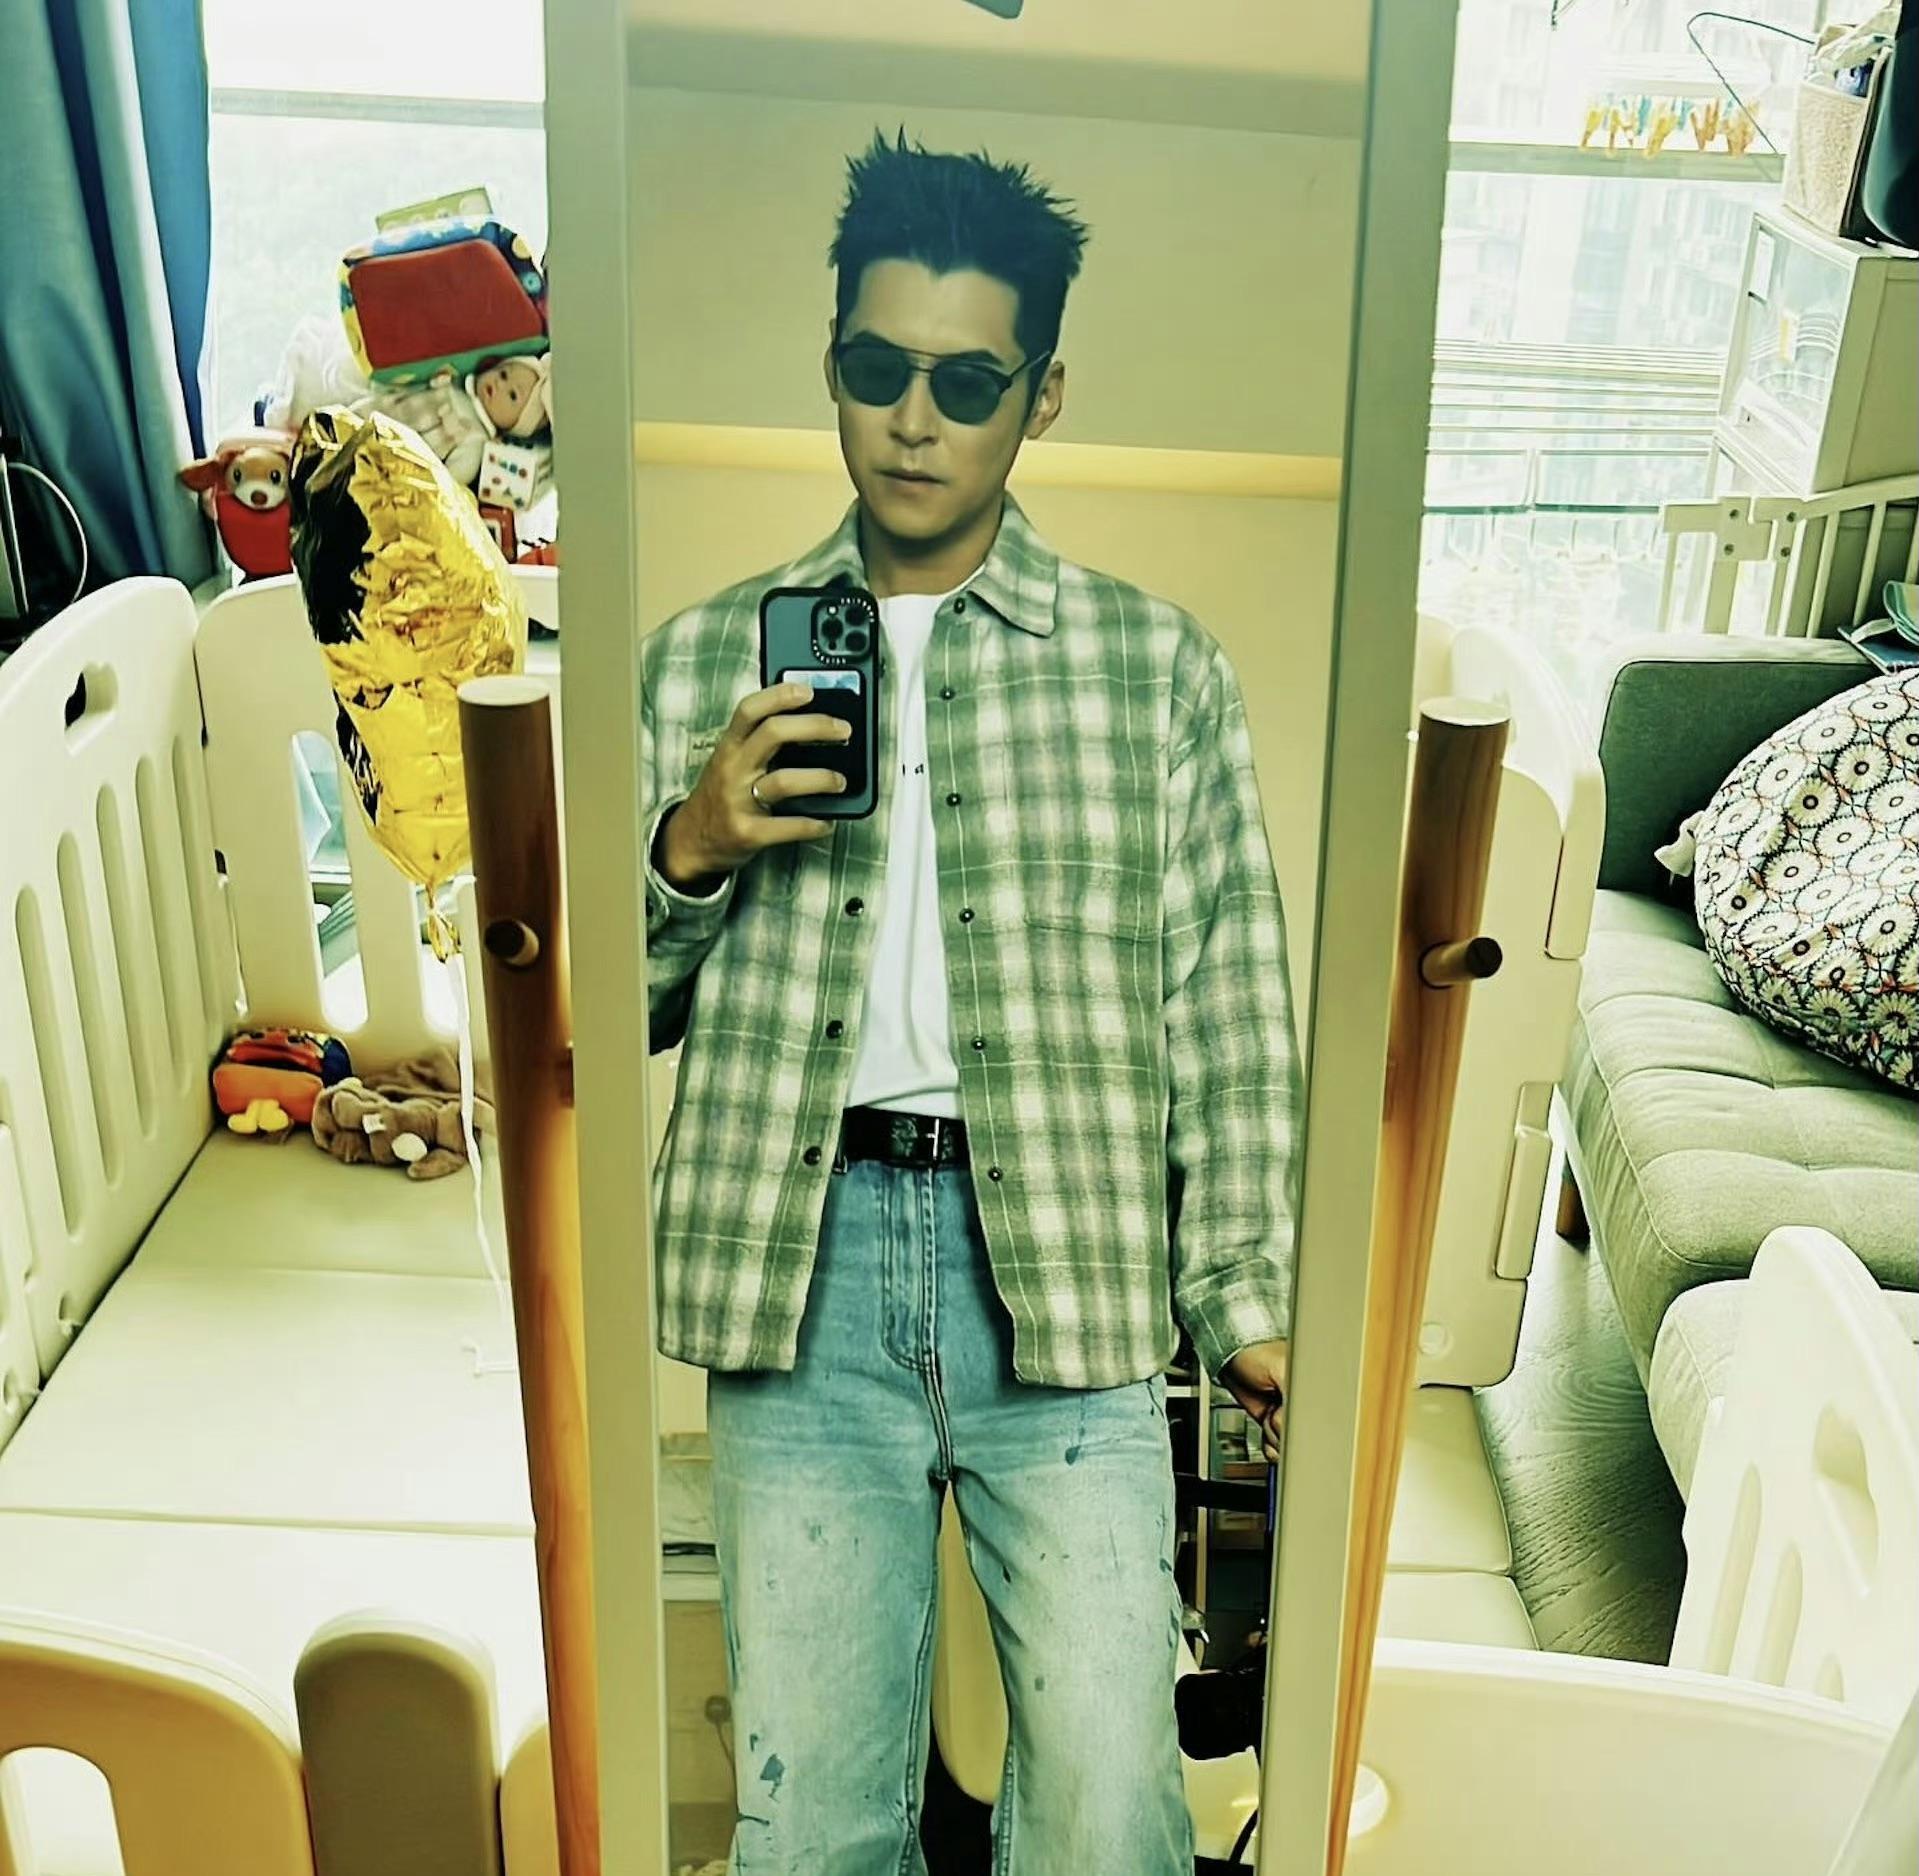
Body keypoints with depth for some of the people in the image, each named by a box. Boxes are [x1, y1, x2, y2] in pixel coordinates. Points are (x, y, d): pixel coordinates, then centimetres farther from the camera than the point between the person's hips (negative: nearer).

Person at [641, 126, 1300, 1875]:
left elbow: (1232, 1016, 5)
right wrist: (690, 849, -7)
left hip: (1067, 1271, -1)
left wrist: (1244, 1300, 0)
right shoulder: (703, 659, 10)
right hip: (799, 1268, 1)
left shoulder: (1159, 666, 7)